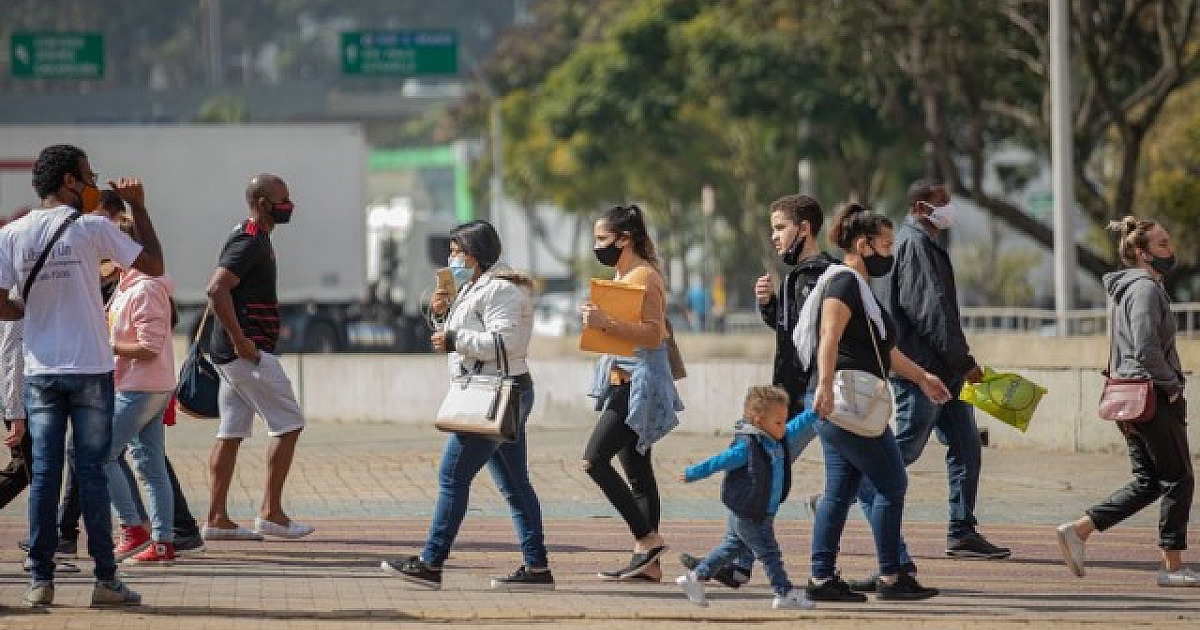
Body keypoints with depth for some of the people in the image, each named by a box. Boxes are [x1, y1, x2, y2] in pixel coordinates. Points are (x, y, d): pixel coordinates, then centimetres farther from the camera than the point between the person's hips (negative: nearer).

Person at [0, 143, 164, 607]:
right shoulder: (92, 229, -7)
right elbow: (153, 265, 0)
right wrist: (138, 207, 7)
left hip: (40, 372, 2)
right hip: (90, 369, -2)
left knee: (44, 474, 5)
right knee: (92, 472, 1)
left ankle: (41, 580, 4)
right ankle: (105, 579, 3)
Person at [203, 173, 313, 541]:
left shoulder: (256, 239, 17)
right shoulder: (251, 243, -15)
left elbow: (221, 291, 27)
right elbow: (217, 289, -27)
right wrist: (240, 341, -25)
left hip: (235, 353, 10)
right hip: (249, 351, -10)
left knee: (231, 433, 8)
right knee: (288, 424, -5)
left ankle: (217, 519, 7)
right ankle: (271, 513, -3)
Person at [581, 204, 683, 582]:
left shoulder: (643, 277, -13)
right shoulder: (624, 276, 18)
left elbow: (654, 334, -23)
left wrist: (606, 324, -28)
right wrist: (598, 320, 14)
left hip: (640, 387, -11)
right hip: (625, 384, 11)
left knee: (594, 460, -15)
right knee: (637, 473, 8)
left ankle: (647, 540, -12)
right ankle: (649, 563, 7)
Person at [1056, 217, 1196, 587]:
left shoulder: (1129, 287, 16)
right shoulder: (1145, 288, -16)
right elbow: (1146, 349, -26)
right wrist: (1172, 384, -13)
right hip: (1154, 398, -10)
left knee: (1148, 482, 13)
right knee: (1179, 479, 1)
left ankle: (1079, 529, 5)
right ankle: (1173, 567, 5)